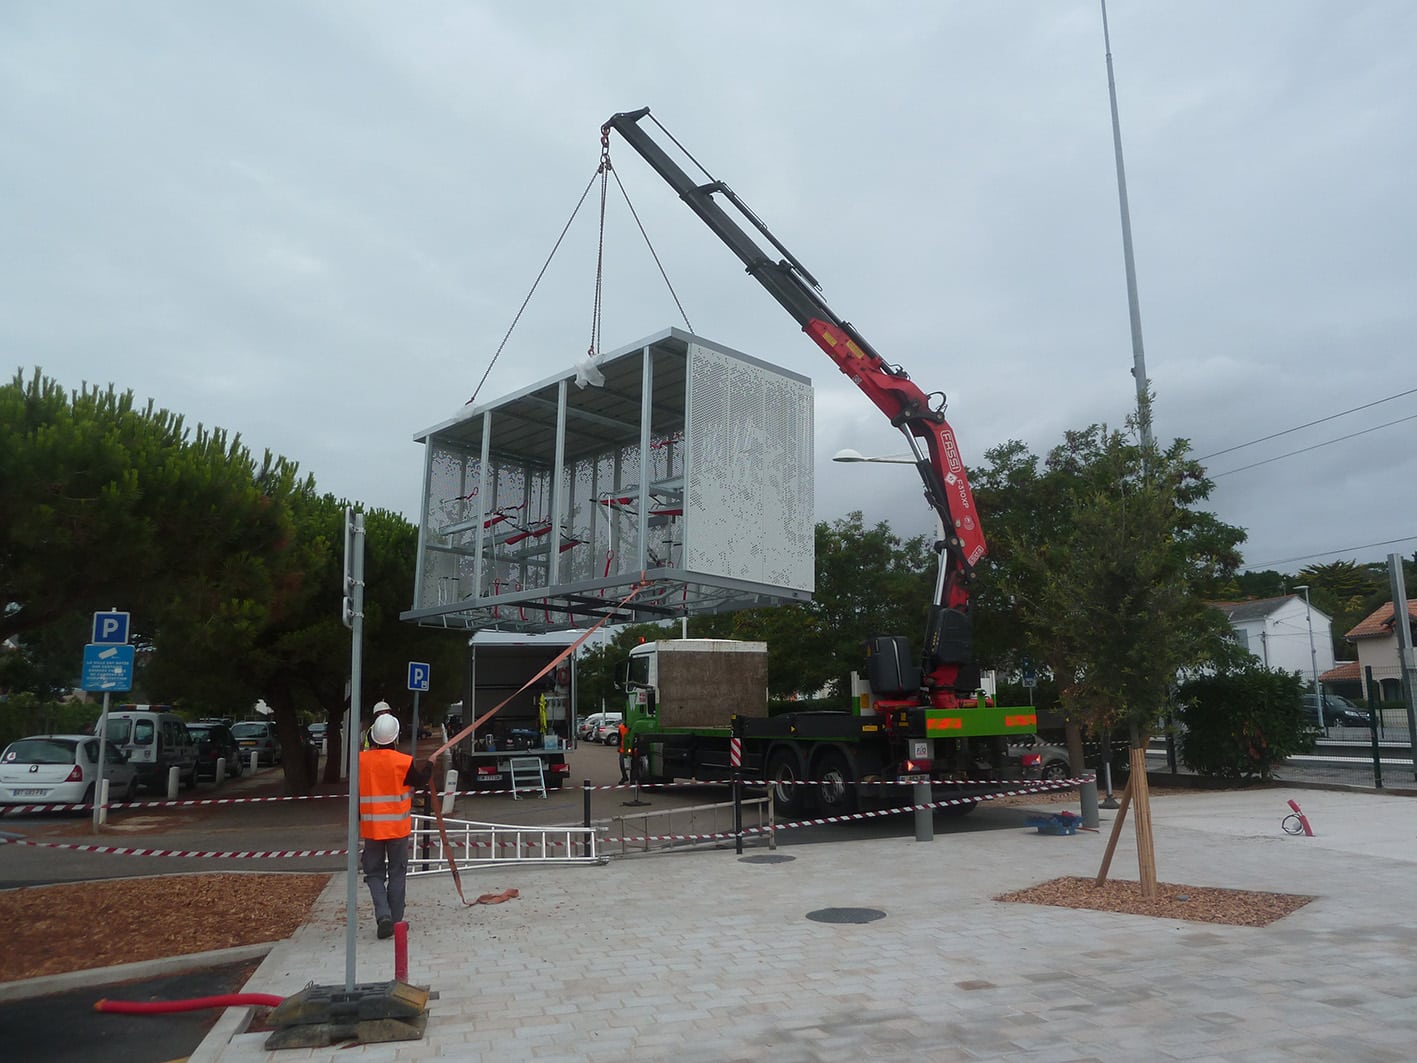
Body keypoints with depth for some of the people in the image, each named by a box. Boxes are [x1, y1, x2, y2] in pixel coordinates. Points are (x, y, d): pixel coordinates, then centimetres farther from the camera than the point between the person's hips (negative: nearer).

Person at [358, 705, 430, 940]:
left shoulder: (360, 760, -7)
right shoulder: (403, 762, -13)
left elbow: (355, 791, 4)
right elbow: (420, 779, 3)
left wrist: (357, 819, 18)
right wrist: (430, 765, 22)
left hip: (371, 828, 1)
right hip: (398, 827, -1)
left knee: (374, 874, 11)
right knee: (397, 874, 11)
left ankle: (383, 915, -8)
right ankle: (396, 921, 13)